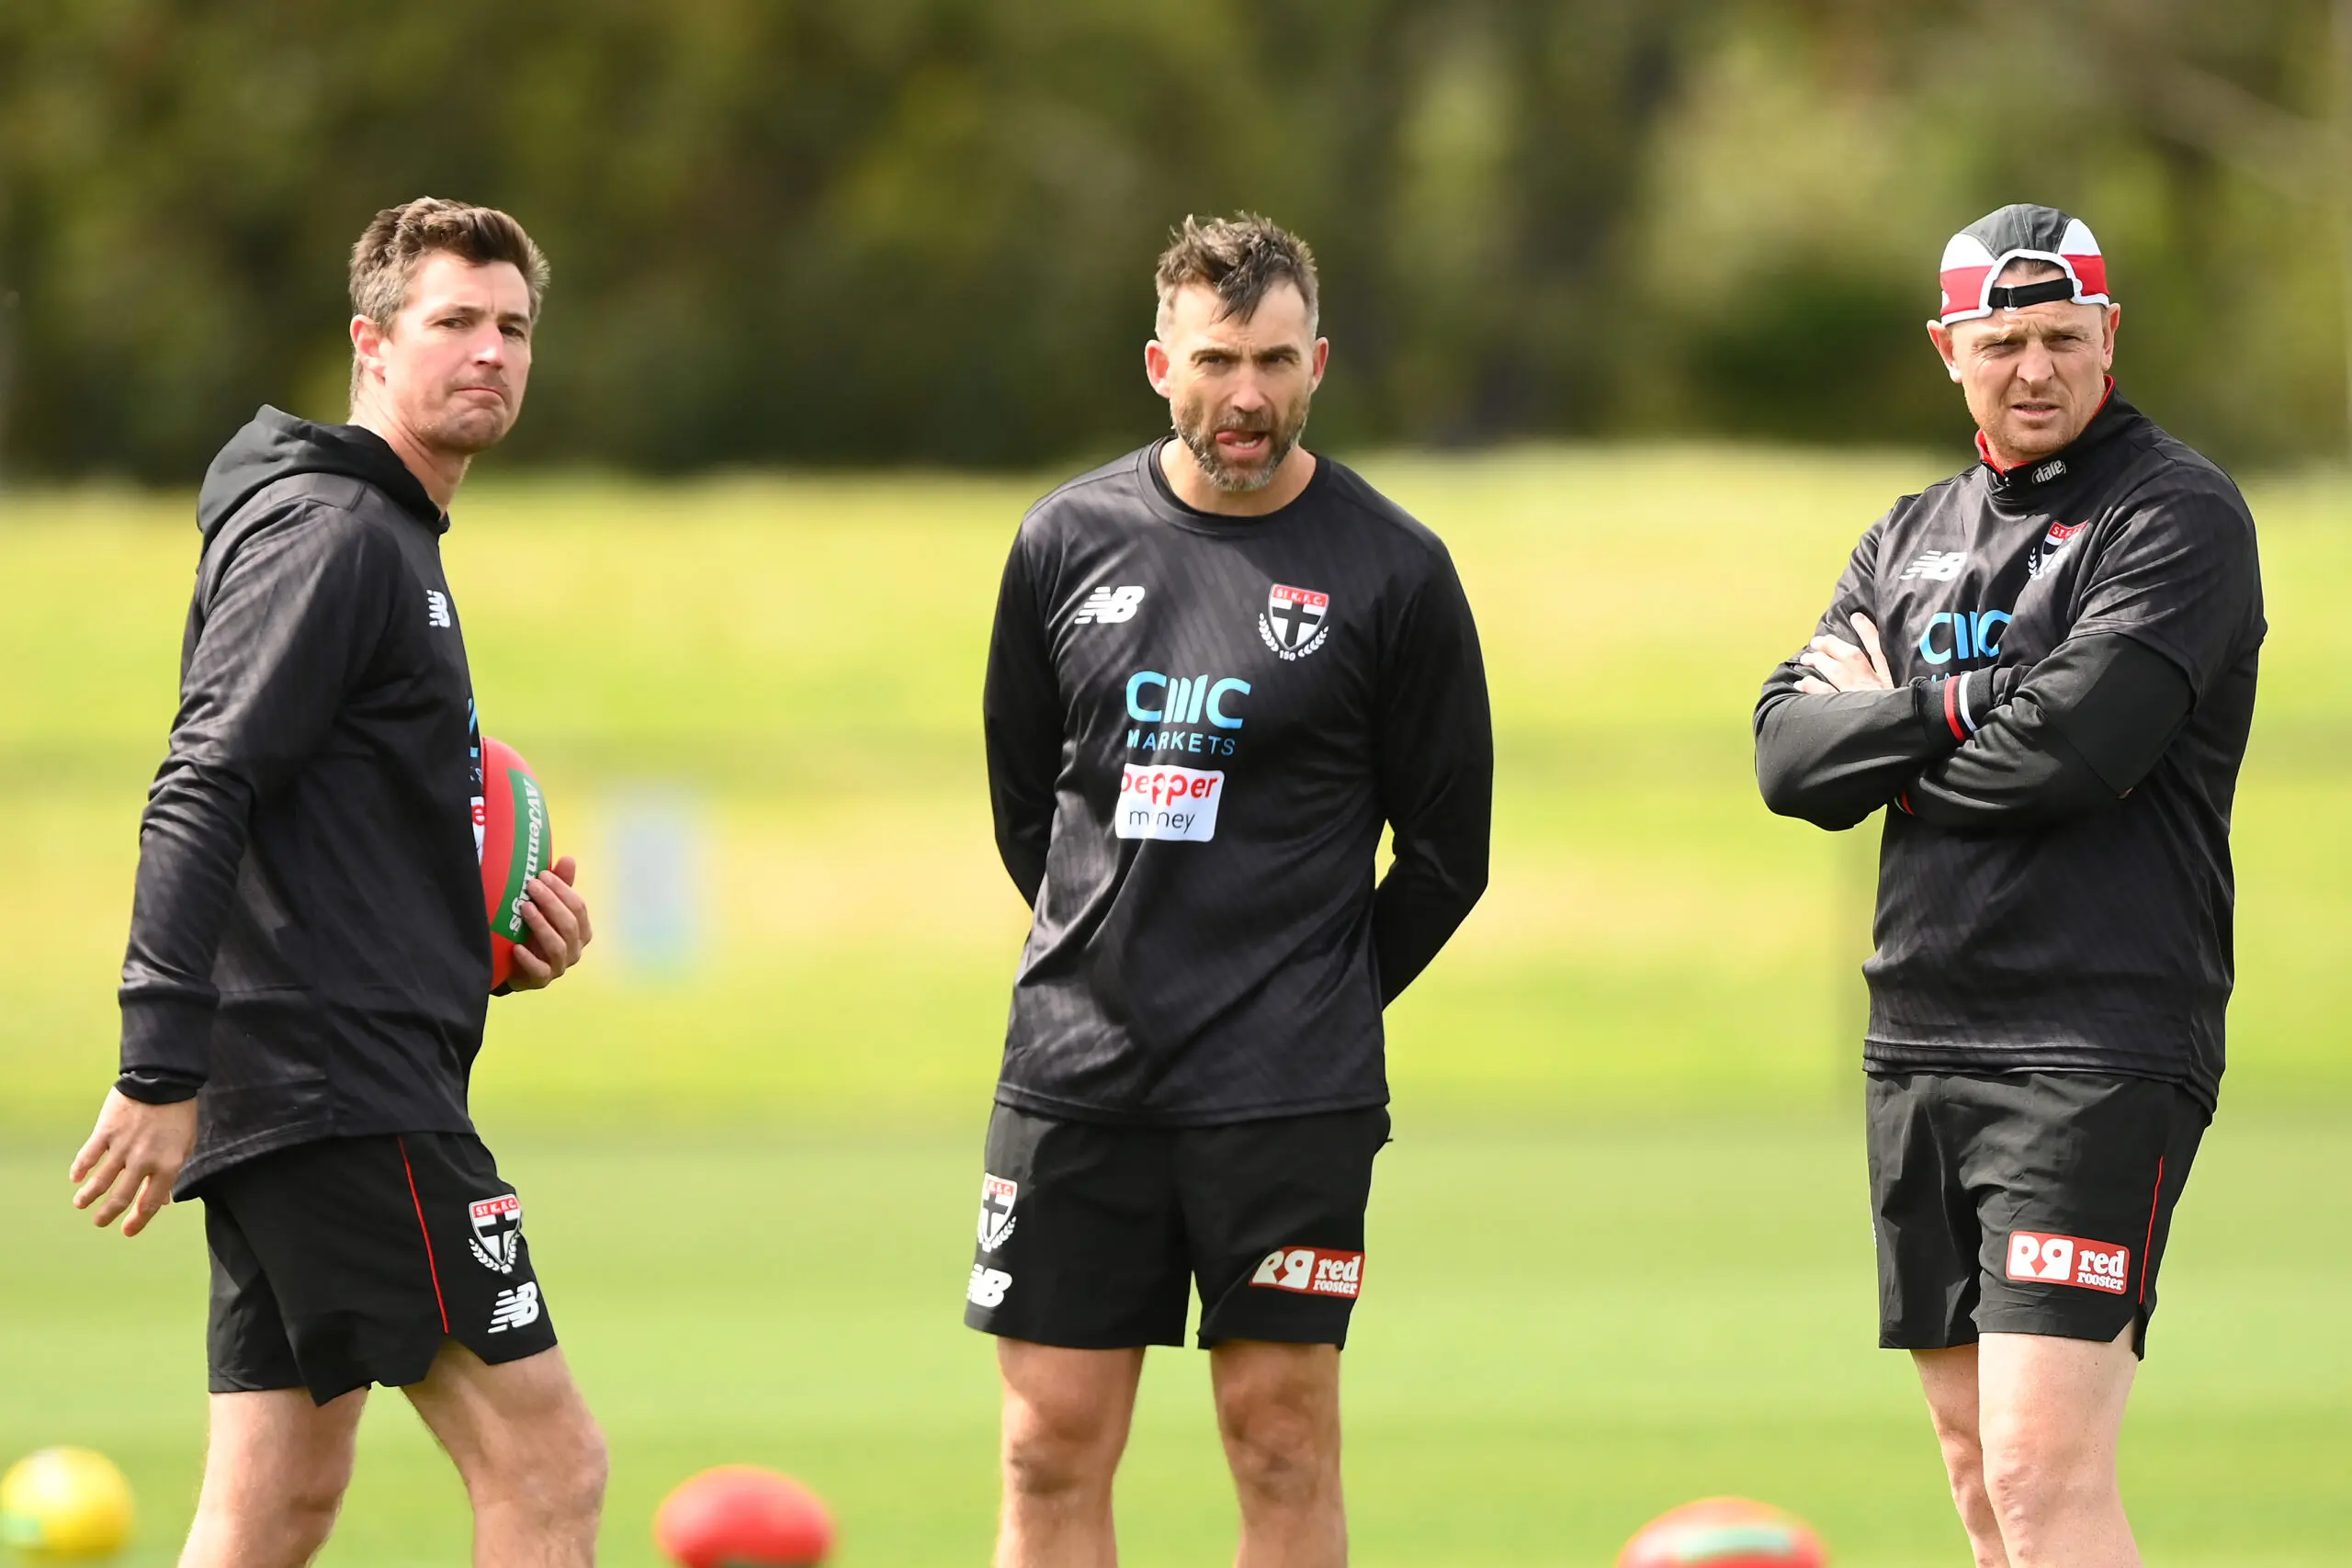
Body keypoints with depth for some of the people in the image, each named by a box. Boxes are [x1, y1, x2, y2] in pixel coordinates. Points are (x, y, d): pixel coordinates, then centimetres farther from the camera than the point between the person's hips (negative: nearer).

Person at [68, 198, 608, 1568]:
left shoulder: (394, 541, 23)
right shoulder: (325, 531, -9)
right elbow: (202, 792, -19)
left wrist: (490, 941, 13)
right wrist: (163, 1070, -26)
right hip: (343, 1090, -10)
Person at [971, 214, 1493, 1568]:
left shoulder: (1390, 570, -3)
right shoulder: (1069, 540, 5)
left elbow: (1448, 849, 4)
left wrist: (1318, 998, 7)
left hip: (1287, 1097, -3)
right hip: (1075, 1073, 3)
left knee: (1283, 1442, -1)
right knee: (1053, 1451, 2)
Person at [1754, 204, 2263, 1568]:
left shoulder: (2178, 514, -4)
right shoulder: (1914, 538, 18)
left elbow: (2077, 744, -18)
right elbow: (1790, 754, 7)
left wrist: (1890, 745, -1)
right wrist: (1958, 709, -10)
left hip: (2099, 1051, -8)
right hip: (1922, 1046, 8)